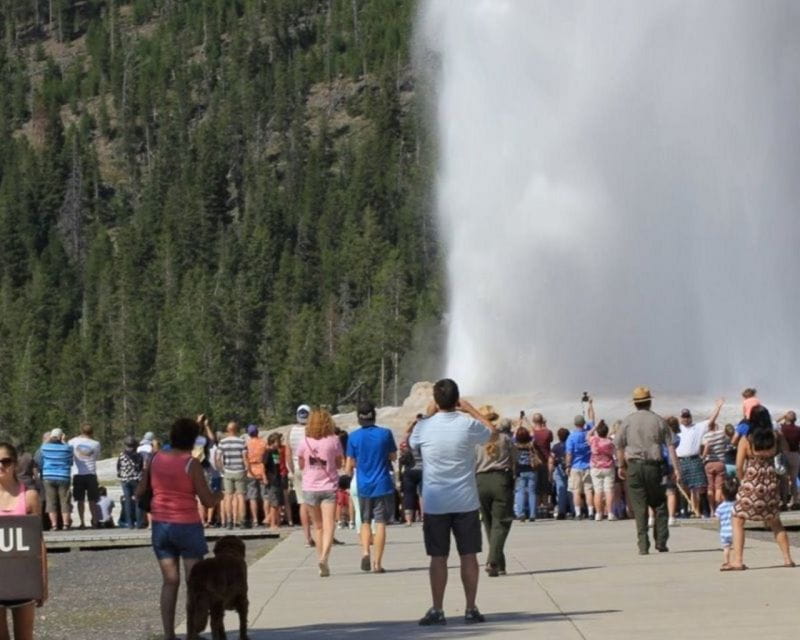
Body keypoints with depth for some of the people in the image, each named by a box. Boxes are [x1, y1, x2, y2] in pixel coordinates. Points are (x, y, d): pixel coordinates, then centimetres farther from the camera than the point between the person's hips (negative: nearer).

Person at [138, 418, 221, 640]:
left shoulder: (156, 459, 1)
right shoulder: (191, 464, -13)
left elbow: (139, 493, 6)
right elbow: (207, 501, -12)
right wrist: (219, 496, 9)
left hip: (160, 525, 5)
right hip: (187, 526, -5)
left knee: (170, 581, 10)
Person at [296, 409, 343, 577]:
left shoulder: (305, 442, -2)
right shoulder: (334, 440, -6)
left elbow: (301, 464, 6)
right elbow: (339, 464, 2)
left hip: (310, 488, 2)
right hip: (329, 487, -2)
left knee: (318, 526, 15)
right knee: (328, 526, -9)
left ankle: (321, 557, 18)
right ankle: (324, 556, -30)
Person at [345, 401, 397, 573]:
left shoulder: (354, 437, -5)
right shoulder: (385, 433, -7)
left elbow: (350, 465, -3)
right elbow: (393, 456, 6)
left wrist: (349, 471, 18)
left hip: (363, 486, 1)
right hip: (383, 485, -1)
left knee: (365, 522, 17)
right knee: (380, 523, 1)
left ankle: (365, 552, -3)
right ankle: (377, 563, -2)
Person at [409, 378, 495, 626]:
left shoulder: (424, 427, -7)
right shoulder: (468, 425, -8)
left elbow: (411, 442, 17)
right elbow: (492, 431, 14)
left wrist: (428, 415, 22)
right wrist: (471, 410, 22)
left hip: (435, 504, 0)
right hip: (465, 502, 0)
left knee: (438, 558, 5)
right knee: (469, 555, 7)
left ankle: (437, 610, 5)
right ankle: (471, 609, 10)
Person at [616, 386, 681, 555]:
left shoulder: (628, 421, 3)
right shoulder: (659, 421, 4)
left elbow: (619, 446, 5)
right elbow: (670, 446, 0)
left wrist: (622, 466, 17)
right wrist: (676, 468, 1)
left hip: (634, 466, 0)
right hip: (654, 466, 0)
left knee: (639, 508, 1)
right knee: (659, 506, 11)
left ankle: (643, 546, -2)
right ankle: (661, 543, 6)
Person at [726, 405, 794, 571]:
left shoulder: (746, 440, -10)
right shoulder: (775, 436, -2)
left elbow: (739, 466, -10)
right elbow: (780, 451, 19)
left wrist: (742, 481, 5)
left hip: (751, 484, -4)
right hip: (771, 483, 4)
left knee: (738, 520, 6)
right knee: (775, 522, 21)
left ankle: (737, 560, -5)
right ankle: (787, 558, 21)